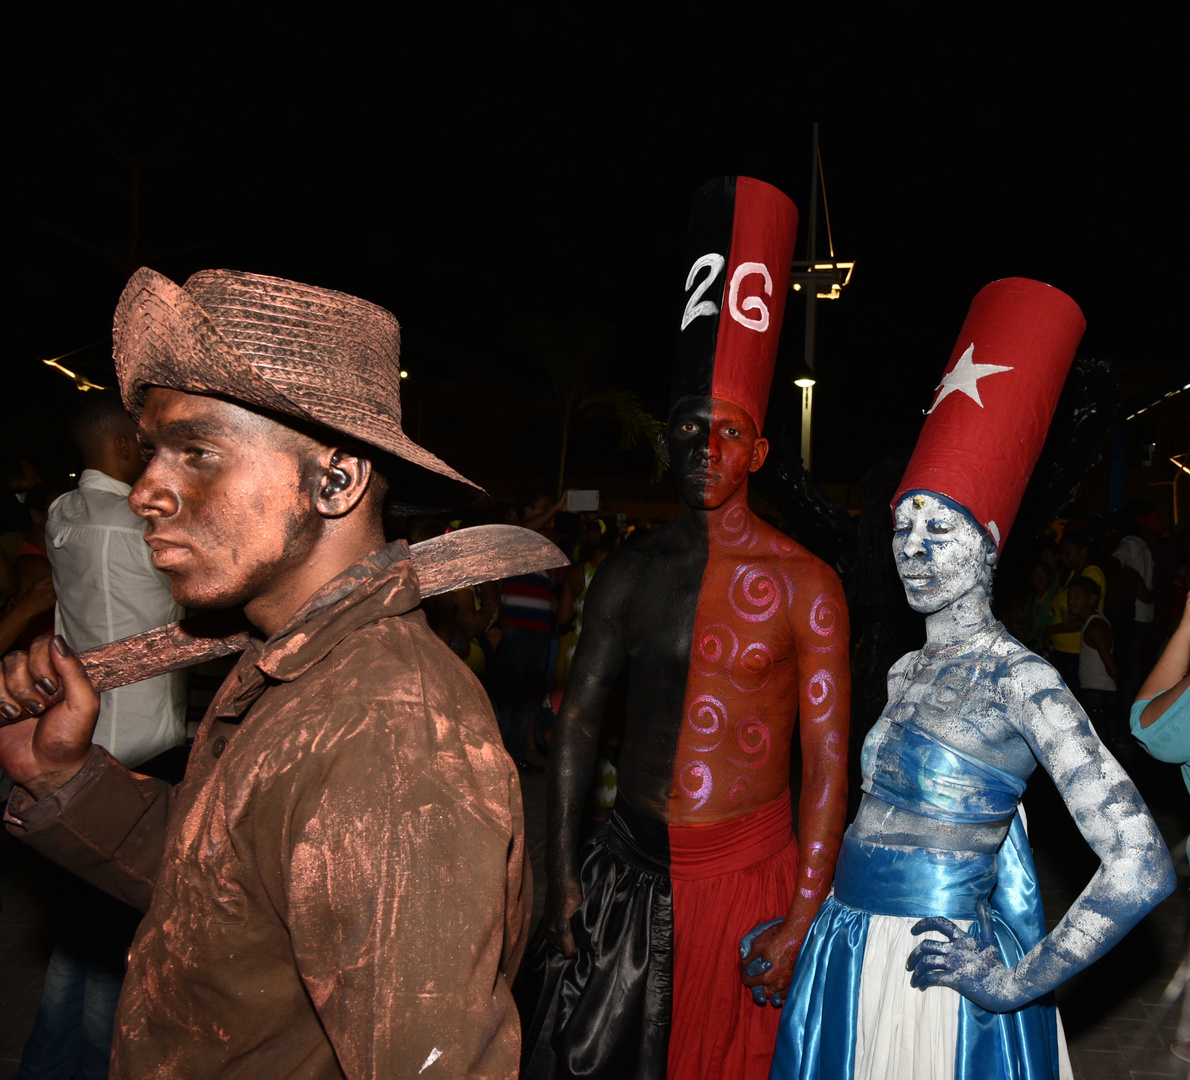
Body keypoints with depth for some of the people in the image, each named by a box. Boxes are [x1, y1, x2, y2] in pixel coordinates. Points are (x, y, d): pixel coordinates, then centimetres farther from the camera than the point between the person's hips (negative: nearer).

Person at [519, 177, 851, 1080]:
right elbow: (579, 719, 5)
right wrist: (561, 873, 1)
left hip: (748, 869, -3)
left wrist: (802, 919, -11)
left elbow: (828, 758, -8)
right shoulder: (629, 570, 4)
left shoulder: (804, 582, -7)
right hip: (628, 864, 3)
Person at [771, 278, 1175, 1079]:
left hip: (939, 974, -7)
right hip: (848, 953, 7)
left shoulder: (1021, 678, -16)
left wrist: (1016, 984, -16)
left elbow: (1140, 868, -22)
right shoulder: (907, 673, 6)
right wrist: (804, 925, 10)